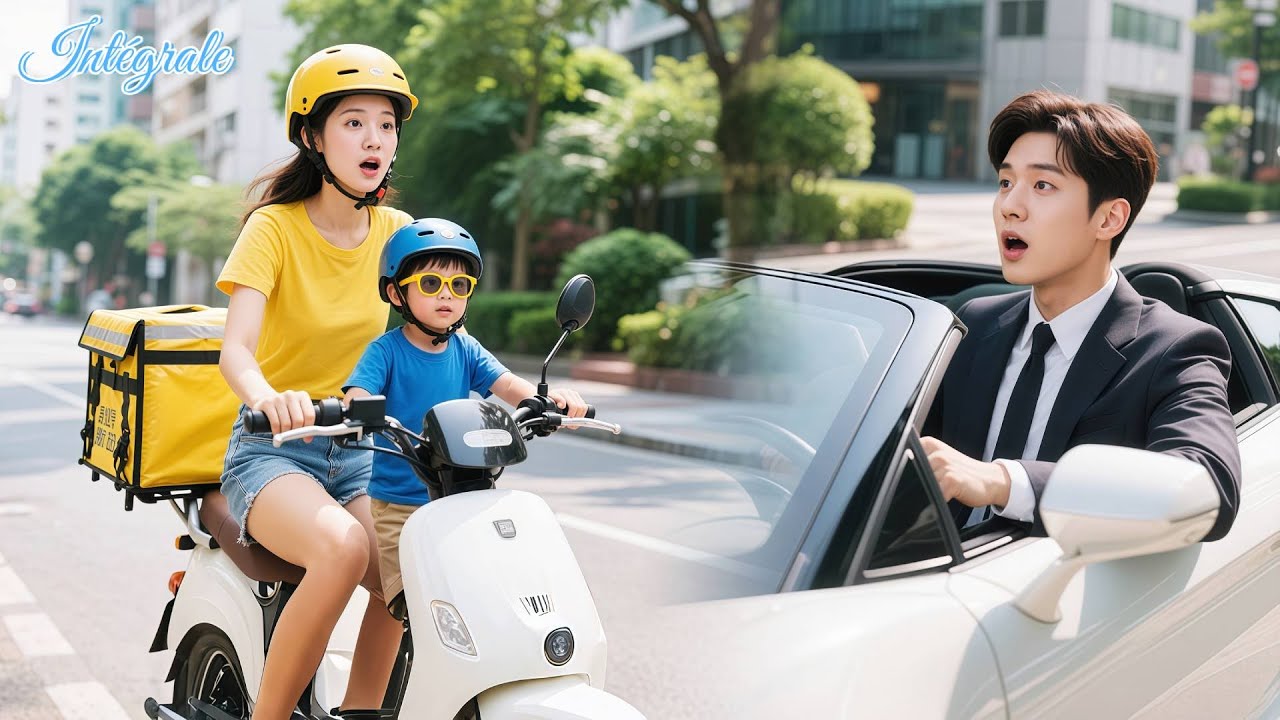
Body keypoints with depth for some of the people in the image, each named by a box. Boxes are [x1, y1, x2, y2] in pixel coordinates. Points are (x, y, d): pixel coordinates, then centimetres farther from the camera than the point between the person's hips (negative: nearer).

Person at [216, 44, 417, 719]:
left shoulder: (397, 232, 6)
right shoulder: (275, 227, -9)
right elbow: (236, 349, -21)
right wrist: (268, 399, -45)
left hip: (359, 451, 5)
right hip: (271, 449, -5)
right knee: (343, 549, -33)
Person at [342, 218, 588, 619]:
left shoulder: (466, 350, 7)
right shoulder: (386, 351, -6)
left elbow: (508, 386, -5)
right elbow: (358, 395, -20)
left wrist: (550, 397, -25)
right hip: (398, 506, -4)